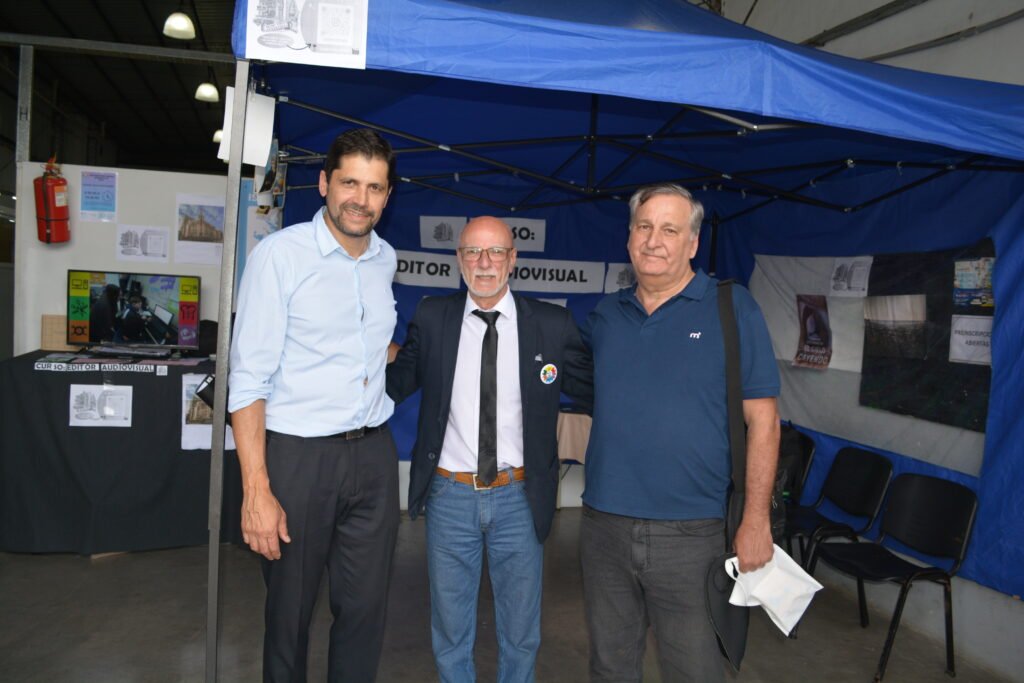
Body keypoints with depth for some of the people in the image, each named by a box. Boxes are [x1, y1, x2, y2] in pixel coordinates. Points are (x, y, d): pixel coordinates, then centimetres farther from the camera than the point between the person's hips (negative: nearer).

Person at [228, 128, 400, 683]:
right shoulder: (280, 254, -9)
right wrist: (256, 490, -18)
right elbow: (248, 378, -14)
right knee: (289, 610, 12)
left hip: (373, 454, 5)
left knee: (366, 607, 12)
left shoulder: (385, 260, 7)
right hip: (297, 455, -4)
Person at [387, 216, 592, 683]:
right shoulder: (431, 318, 0)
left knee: (520, 635, 18)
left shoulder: (553, 325, -4)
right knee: (450, 634, 19)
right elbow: (397, 382, 6)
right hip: (449, 494, 1)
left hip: (518, 499, 0)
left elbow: (593, 388, 0)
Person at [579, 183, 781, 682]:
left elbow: (762, 420, -6)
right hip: (603, 528, 4)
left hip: (691, 533, -3)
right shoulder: (605, 315, 7)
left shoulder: (732, 309, -5)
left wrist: (755, 521, -9)